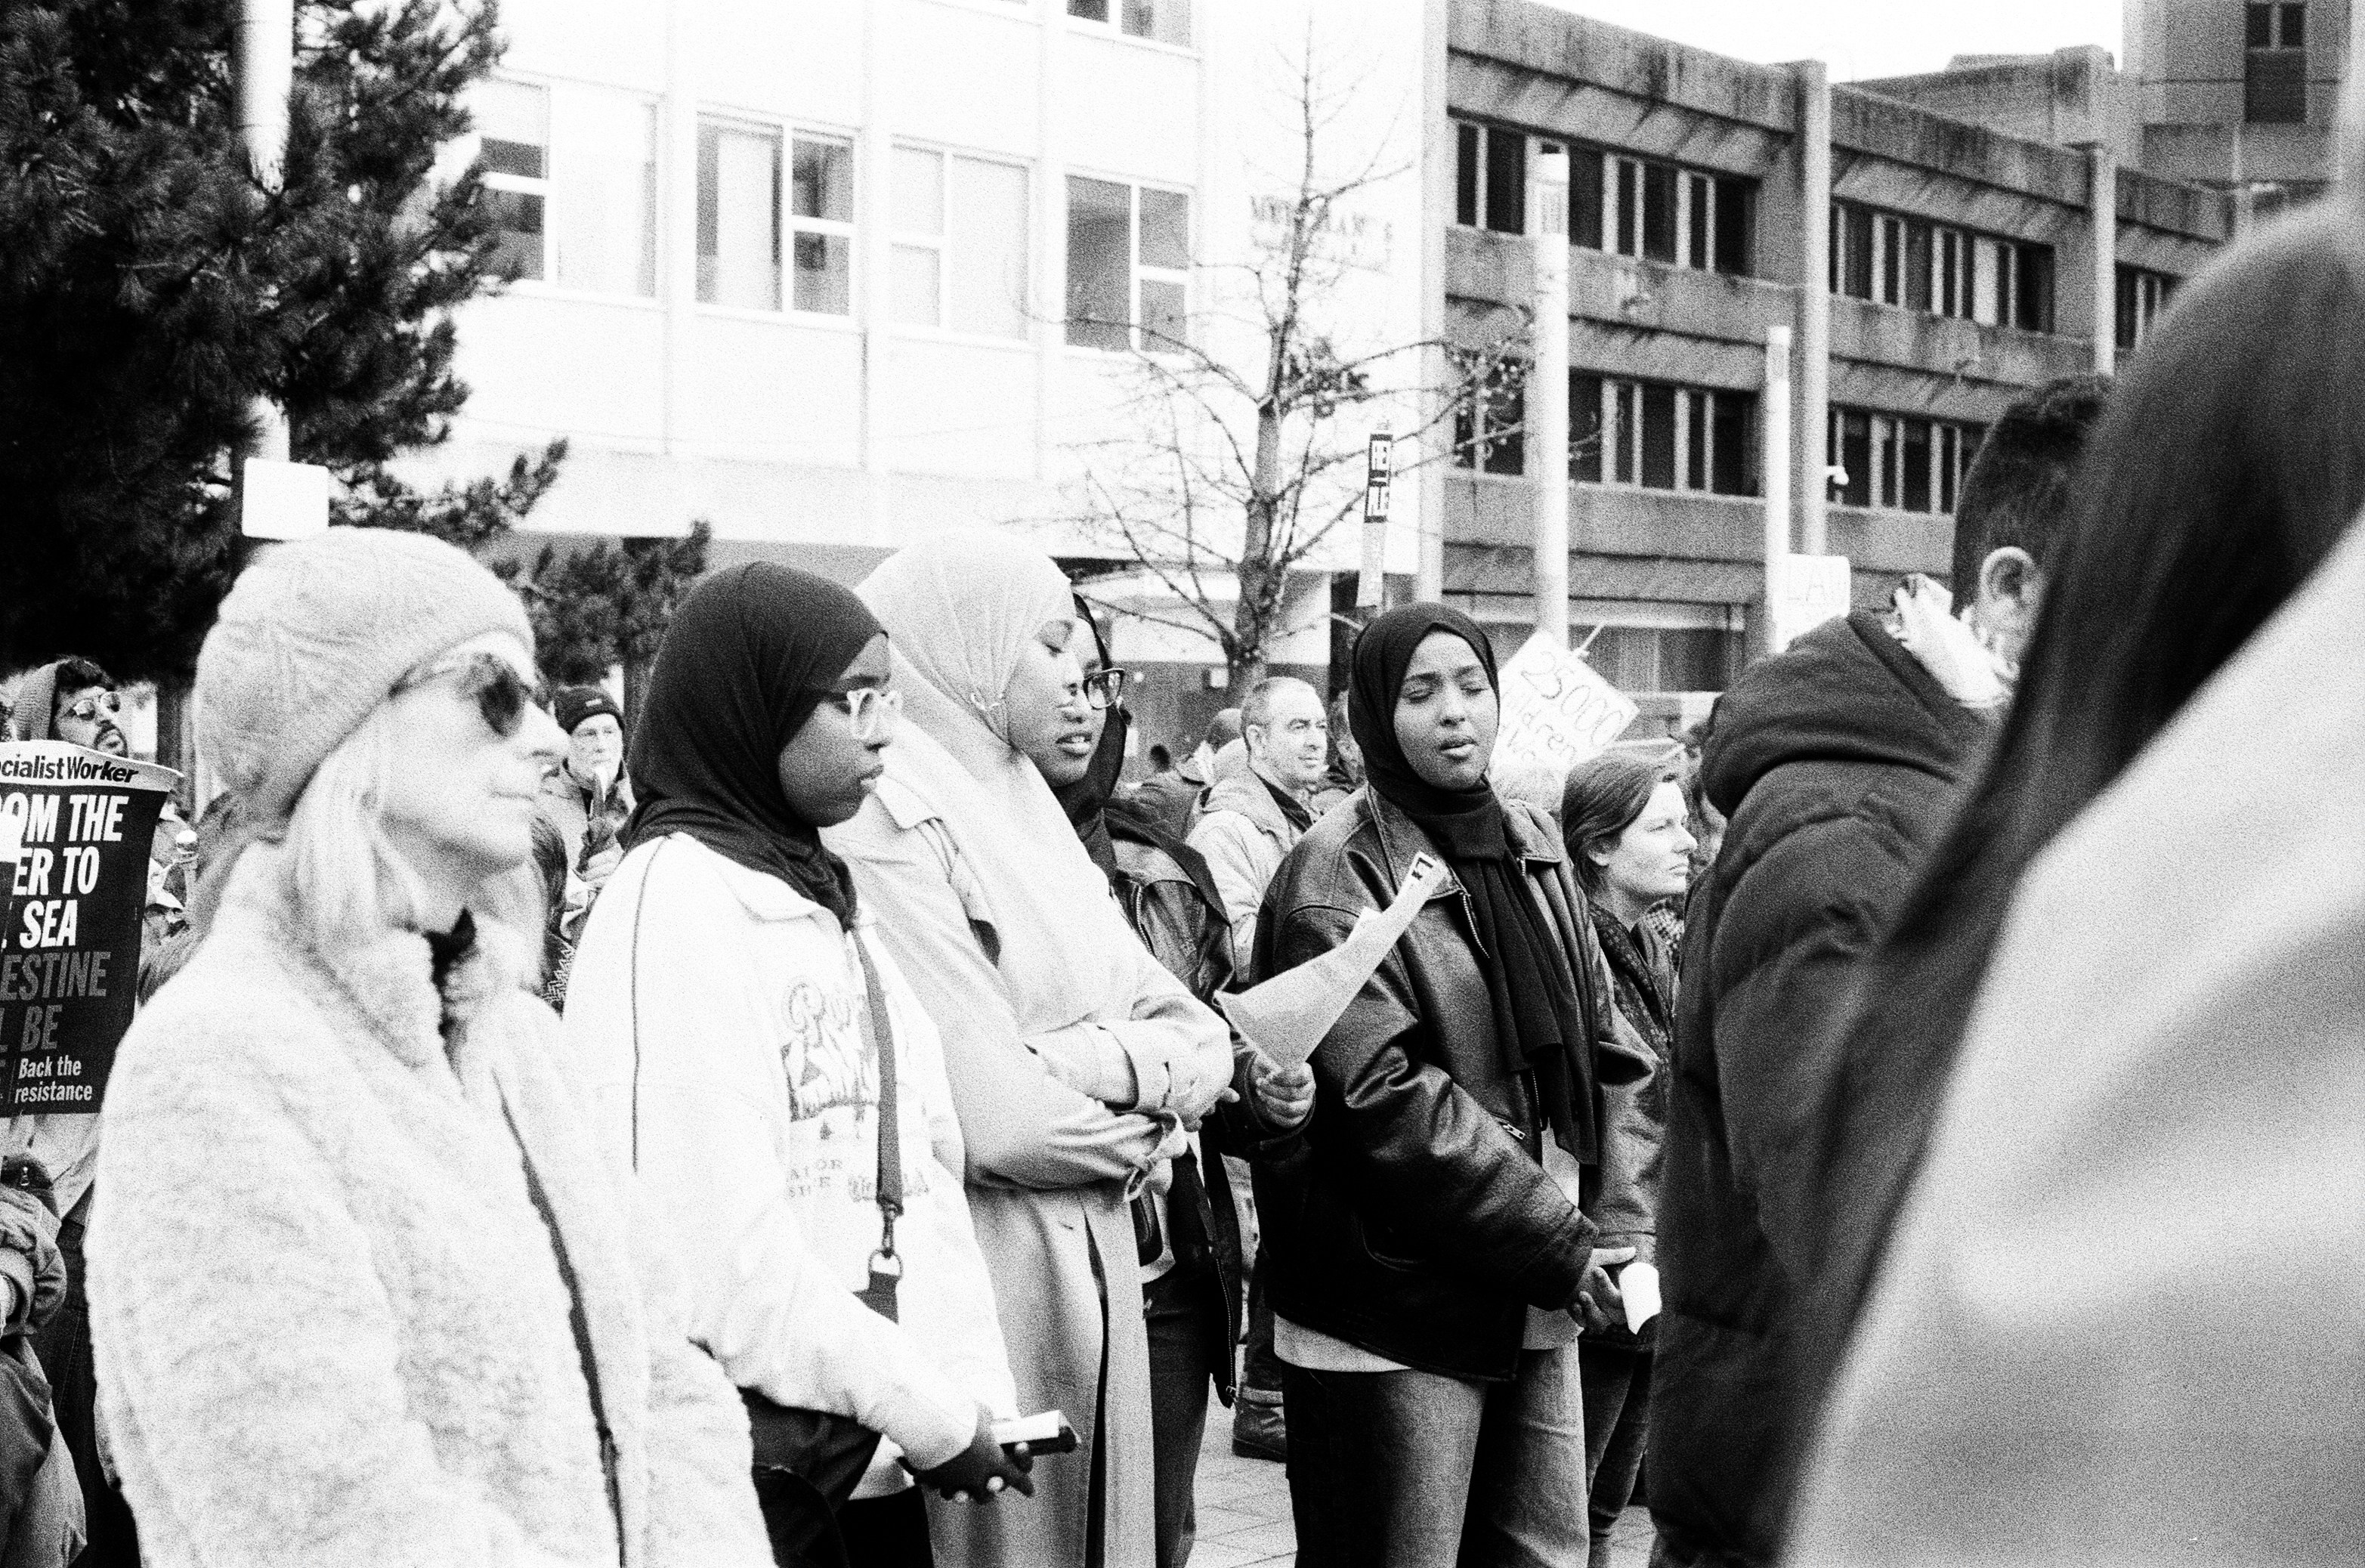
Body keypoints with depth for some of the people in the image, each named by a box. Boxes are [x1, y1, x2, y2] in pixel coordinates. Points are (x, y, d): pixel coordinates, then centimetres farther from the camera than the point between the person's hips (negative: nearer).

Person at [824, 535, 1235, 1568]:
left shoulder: (1026, 818, 14)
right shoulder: (895, 826, -13)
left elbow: (1204, 1041, 10)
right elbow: (993, 1119, -20)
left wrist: (1107, 1060, -12)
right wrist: (1145, 1114, -2)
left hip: (1093, 1275, 8)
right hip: (987, 1280, -8)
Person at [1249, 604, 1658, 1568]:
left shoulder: (1532, 849, 12)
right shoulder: (1339, 874, -10)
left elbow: (1606, 1052, 13)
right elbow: (1386, 1095, -18)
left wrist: (1620, 1226, -1)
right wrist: (1558, 1242, -17)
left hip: (1538, 1309, 7)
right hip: (1394, 1316, -7)